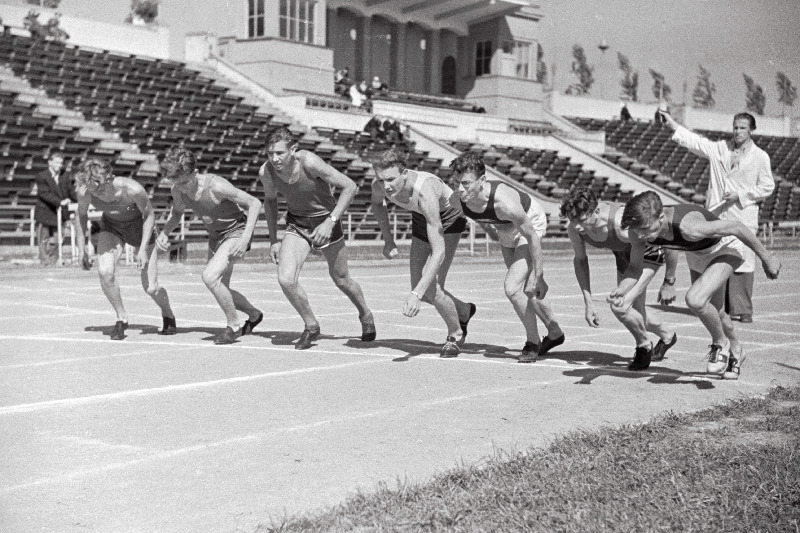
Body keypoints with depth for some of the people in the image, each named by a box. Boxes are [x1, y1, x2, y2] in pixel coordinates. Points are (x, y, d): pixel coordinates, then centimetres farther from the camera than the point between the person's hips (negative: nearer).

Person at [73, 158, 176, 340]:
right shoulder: (84, 192, -27)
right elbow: (82, 215, -4)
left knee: (151, 288, -4)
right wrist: (81, 248, -4)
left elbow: (149, 214, -17)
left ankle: (168, 315, 30)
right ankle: (122, 318, 1)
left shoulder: (132, 189, -36)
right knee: (105, 272, -24)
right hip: (111, 226, 3)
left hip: (140, 226, -2)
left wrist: (143, 248, -21)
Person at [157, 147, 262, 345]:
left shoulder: (216, 186, -31)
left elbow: (255, 204, -23)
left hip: (236, 232, -8)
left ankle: (234, 325, -6)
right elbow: (176, 213, 12)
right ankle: (254, 315, 41)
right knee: (220, 290, 14)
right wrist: (164, 232, -7)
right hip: (215, 236, 8)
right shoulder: (178, 190, -12)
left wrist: (245, 238, -30)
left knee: (209, 276, -26)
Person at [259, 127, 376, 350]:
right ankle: (311, 326, 7)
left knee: (341, 279, 14)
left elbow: (350, 187, -23)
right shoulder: (266, 171, -16)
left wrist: (331, 222, -29)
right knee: (285, 279, -18)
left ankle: (365, 315, 45)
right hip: (296, 224, 3)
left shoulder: (309, 162, -29)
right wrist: (273, 240, 6)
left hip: (325, 220, -3)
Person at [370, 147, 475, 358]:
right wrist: (388, 239, -4)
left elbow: (439, 253, -47)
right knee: (419, 288, 6)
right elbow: (377, 203, 5)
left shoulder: (425, 192, -44)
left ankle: (455, 335, 9)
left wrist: (416, 294, -53)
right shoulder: (379, 184, -26)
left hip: (448, 219, -6)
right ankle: (464, 312, 34)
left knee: (431, 288, -20)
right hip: (420, 219, 6)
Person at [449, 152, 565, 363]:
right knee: (525, 290, 17)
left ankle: (533, 341, 4)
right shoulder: (460, 200, -25)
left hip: (531, 225, -7)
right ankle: (555, 333, 39)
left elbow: (531, 236, -29)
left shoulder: (504, 202, -42)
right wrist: (496, 236, 14)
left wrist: (539, 278, -23)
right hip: (505, 230, 7)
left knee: (512, 288, -18)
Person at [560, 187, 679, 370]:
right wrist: (588, 302, -9)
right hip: (624, 254, 6)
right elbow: (580, 260, -4)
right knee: (633, 314, 18)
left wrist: (669, 284, -19)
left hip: (650, 252, -6)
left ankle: (644, 346, 7)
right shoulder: (574, 228, -25)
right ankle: (666, 336, 49)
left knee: (619, 306, -22)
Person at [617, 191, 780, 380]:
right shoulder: (640, 227, -27)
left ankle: (721, 343, 1)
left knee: (695, 300, -28)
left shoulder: (689, 227, -44)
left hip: (725, 246, -7)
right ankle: (735, 351, 49)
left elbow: (736, 227, -30)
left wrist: (765, 257, -18)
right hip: (697, 251, 7)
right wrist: (626, 295, -35)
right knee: (712, 311, 20)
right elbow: (636, 268, -14)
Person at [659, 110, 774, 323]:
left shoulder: (760, 157, 3)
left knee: (742, 264, -8)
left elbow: (767, 186, 2)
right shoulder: (720, 149, 12)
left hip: (743, 218, -3)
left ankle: (743, 310, -2)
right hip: (716, 216, 3)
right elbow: (694, 141, 8)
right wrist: (672, 123, 1)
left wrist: (740, 195, -8)